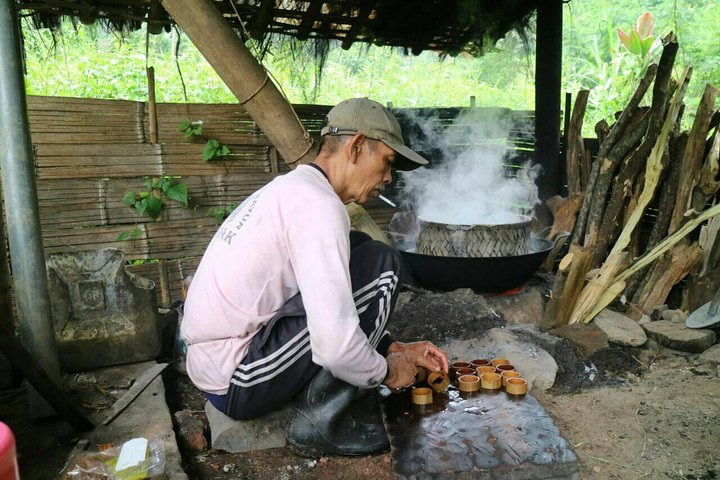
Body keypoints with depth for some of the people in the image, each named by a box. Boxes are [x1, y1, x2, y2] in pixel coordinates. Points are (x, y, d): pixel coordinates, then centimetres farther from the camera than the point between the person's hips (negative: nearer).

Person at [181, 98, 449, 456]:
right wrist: (386, 371, -6)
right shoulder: (319, 205, -20)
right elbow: (336, 346, -28)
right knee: (381, 265, -12)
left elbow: (331, 317, 19)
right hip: (237, 386, -10)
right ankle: (319, 422, -5)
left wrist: (395, 348, 13)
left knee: (357, 250, 11)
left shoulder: (291, 188, 12)